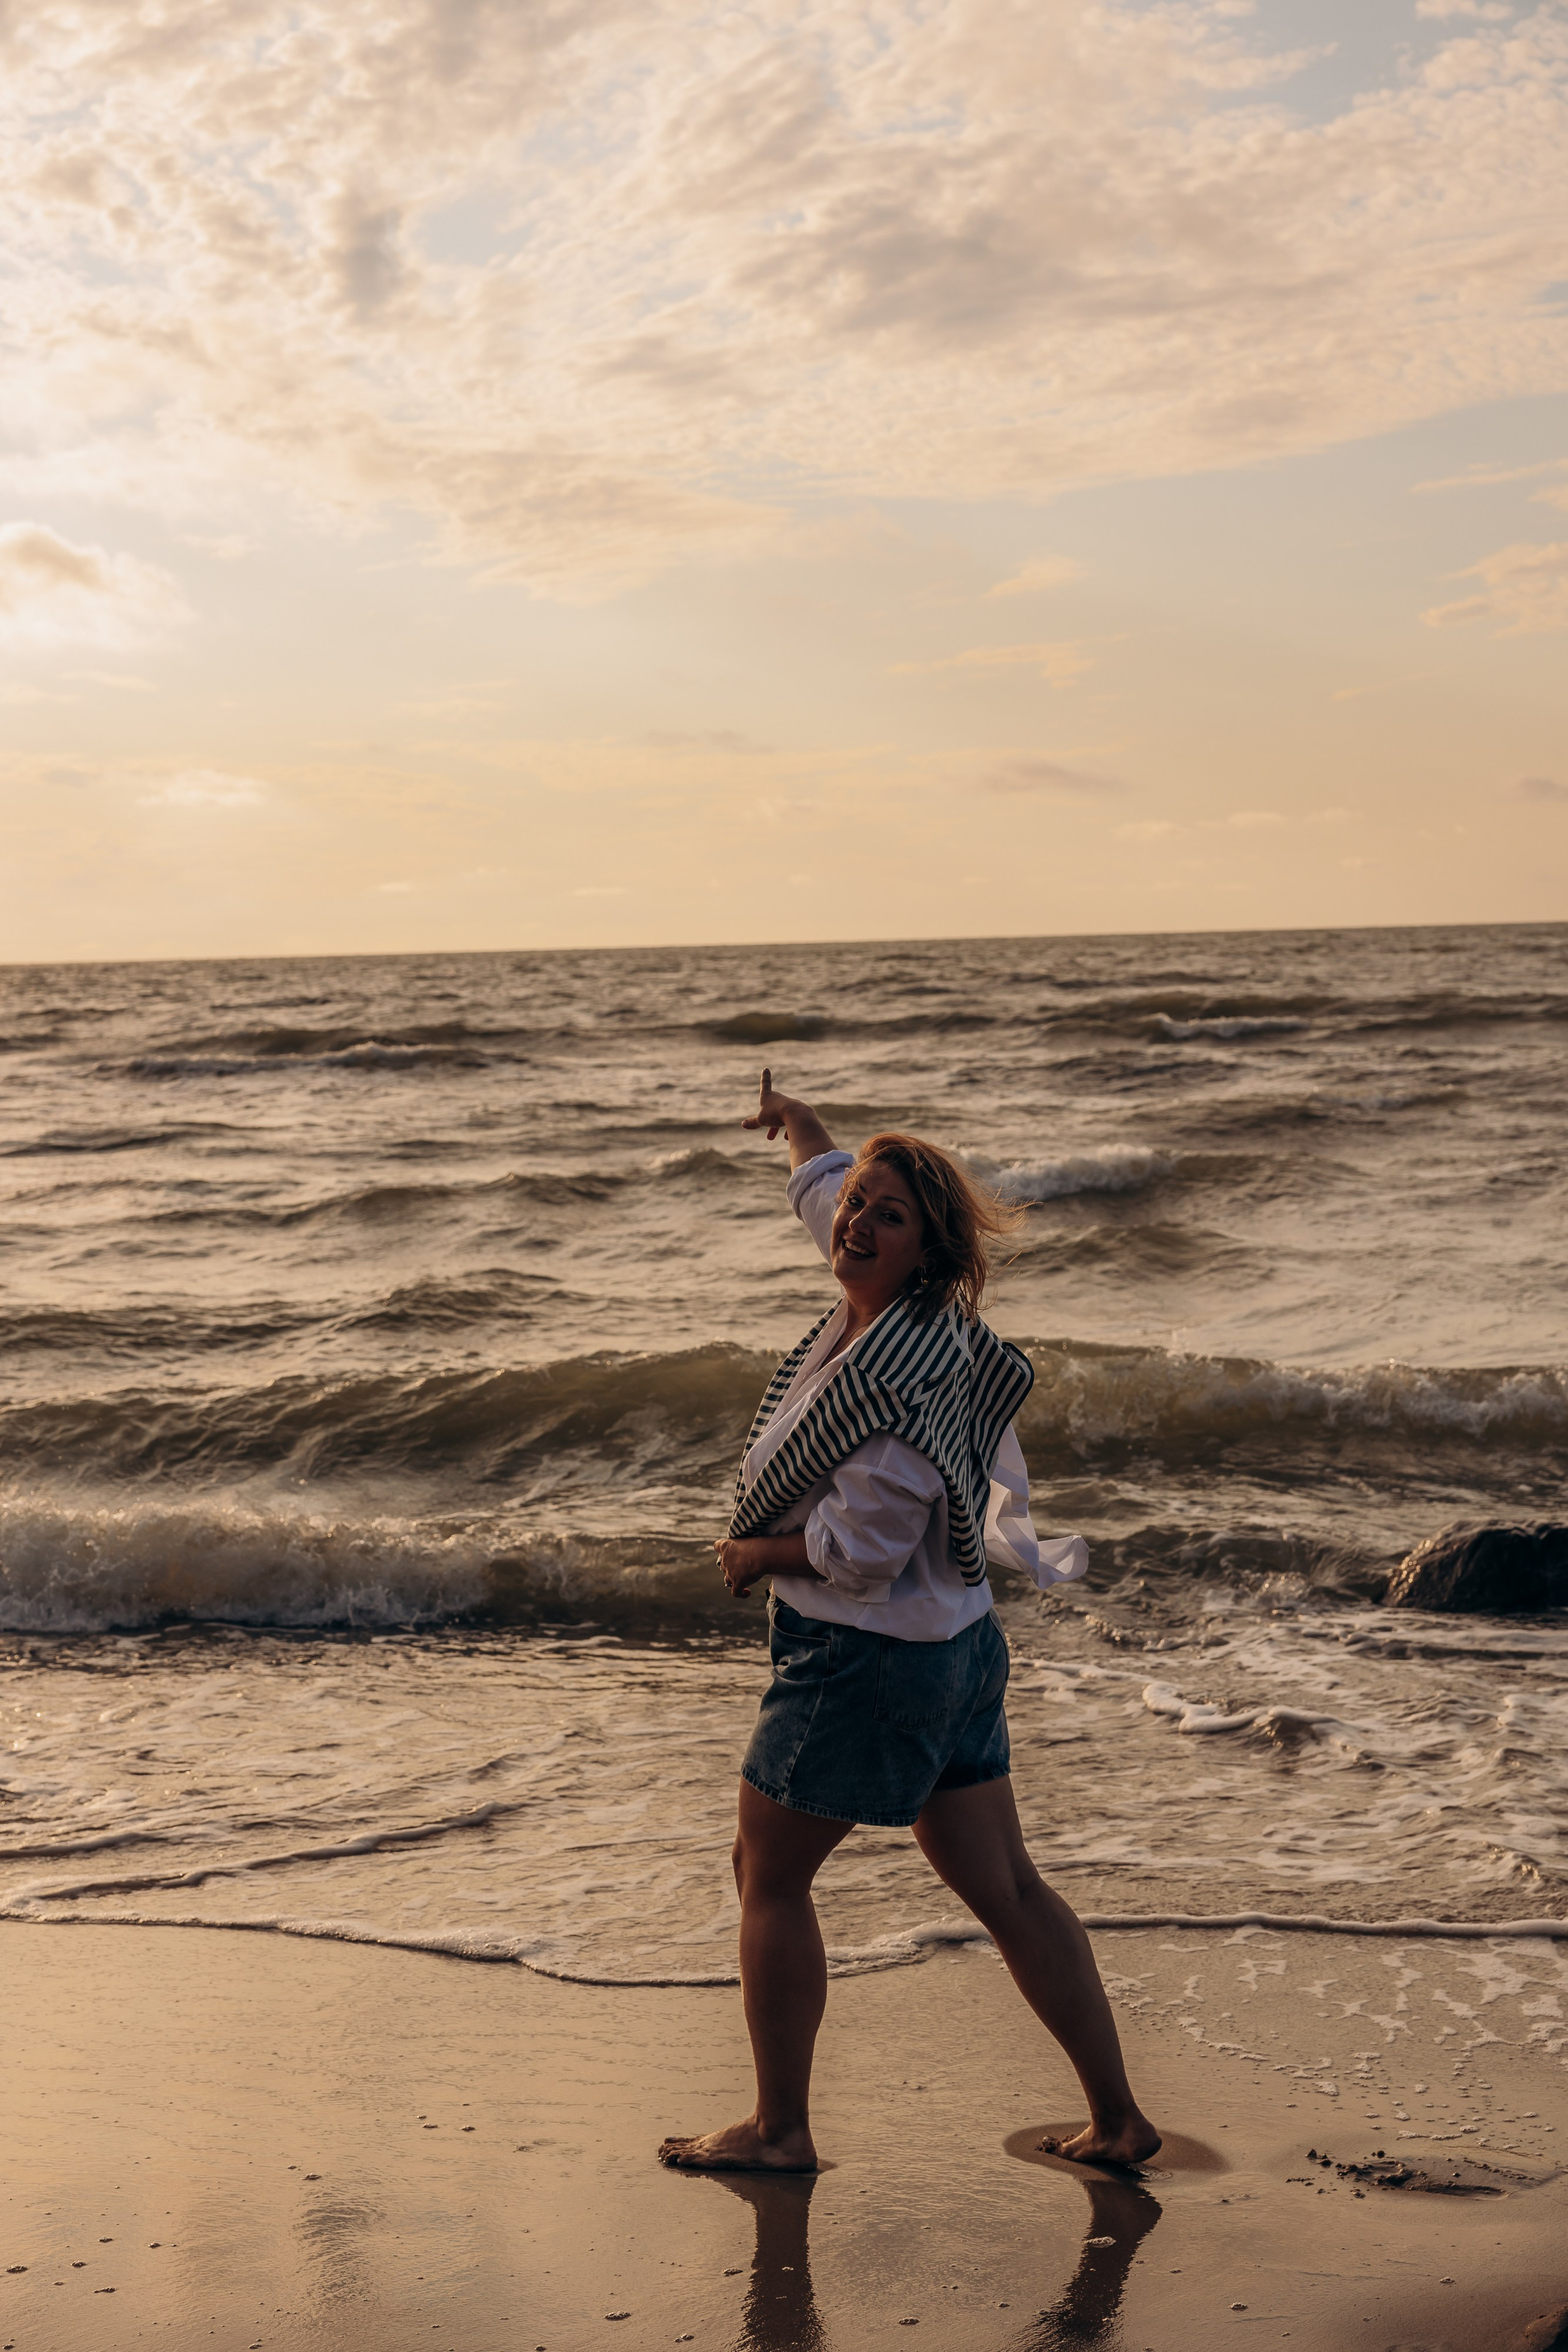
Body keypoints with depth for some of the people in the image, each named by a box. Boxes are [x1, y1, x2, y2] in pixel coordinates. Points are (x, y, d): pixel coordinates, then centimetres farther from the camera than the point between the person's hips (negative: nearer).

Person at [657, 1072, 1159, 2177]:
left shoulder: (901, 1369, -24)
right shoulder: (882, 1303, 3)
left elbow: (865, 1546, -23)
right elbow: (828, 1186, 25)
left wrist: (758, 1555, -7)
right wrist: (798, 1123, 43)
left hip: (867, 1658, -9)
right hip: (956, 1640, 9)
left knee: (770, 1876, 8)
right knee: (1006, 1887, 12)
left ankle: (781, 2130, 18)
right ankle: (1119, 2117, 17)